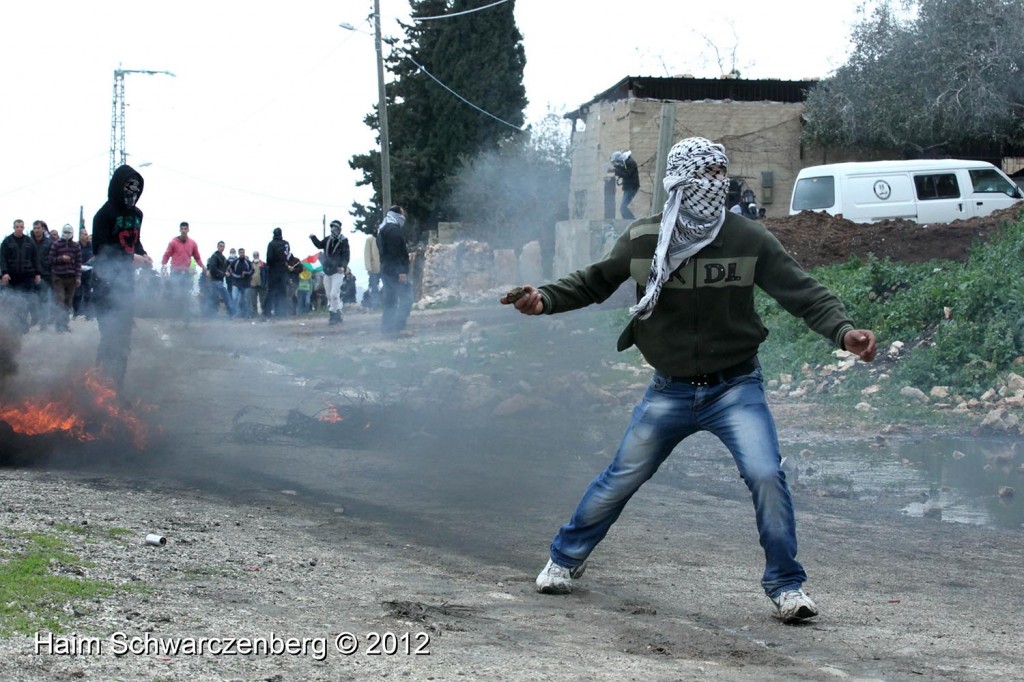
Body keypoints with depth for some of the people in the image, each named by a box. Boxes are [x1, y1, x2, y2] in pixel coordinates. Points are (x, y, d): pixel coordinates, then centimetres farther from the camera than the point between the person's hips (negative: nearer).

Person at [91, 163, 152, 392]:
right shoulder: (105, 214, -12)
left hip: (126, 279, 8)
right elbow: (101, 250, -17)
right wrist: (131, 258, -24)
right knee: (111, 333, -12)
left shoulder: (136, 214, 11)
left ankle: (116, 384, 19)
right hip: (106, 281, -8)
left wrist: (143, 254, -1)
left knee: (123, 335, 11)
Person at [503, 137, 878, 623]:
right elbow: (595, 282, 9)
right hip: (669, 390, 1)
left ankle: (785, 585, 1)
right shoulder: (642, 240, -5)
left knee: (765, 474, -17)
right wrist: (545, 301, -6)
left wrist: (843, 331, -27)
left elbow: (801, 291, -11)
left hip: (735, 386, -1)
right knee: (621, 479, 6)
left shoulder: (749, 239, -9)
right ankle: (565, 558, 30)